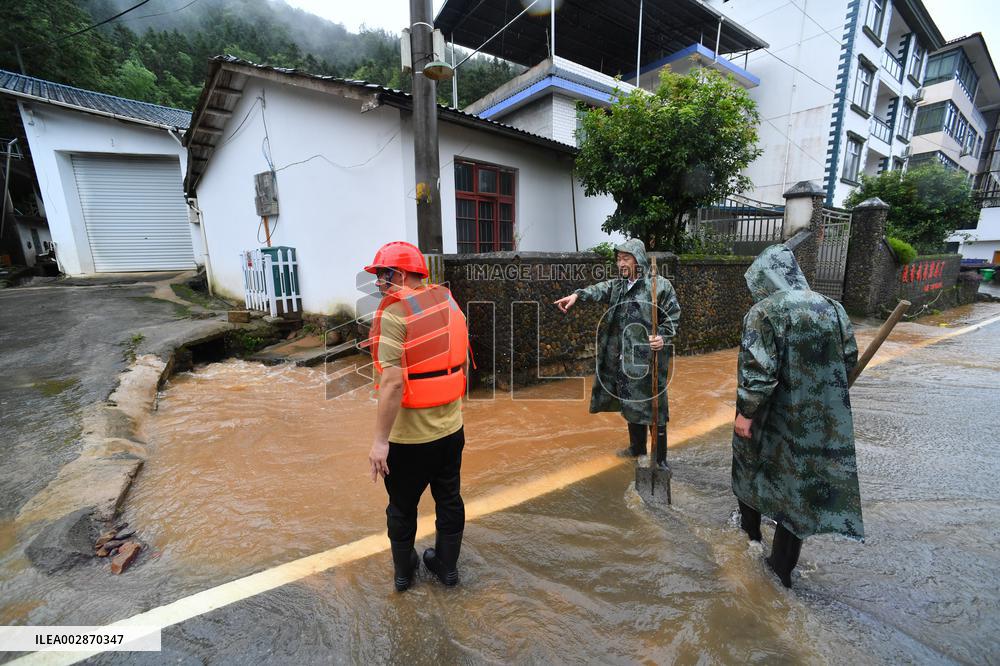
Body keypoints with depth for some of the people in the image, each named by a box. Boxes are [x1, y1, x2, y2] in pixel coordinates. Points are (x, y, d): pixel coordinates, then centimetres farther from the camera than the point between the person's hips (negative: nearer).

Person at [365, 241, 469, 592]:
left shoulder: (394, 313, -19)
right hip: (451, 428, 6)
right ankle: (447, 564, 41)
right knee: (449, 499, 22)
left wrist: (380, 440, -19)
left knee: (402, 506, 19)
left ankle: (403, 571, 40)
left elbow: (393, 382, -26)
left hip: (409, 435, -5)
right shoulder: (449, 302, 3)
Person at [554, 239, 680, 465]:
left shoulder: (660, 285, -6)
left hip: (648, 358, -5)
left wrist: (663, 336, -18)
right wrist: (577, 295, -29)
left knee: (652, 405, 1)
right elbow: (600, 290, -10)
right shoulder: (618, 285, 8)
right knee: (630, 403, 17)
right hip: (624, 358, 6)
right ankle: (637, 447, 36)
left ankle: (660, 459, 16)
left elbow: (673, 316, -2)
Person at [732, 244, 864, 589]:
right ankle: (781, 569, 27)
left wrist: (746, 412, -14)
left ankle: (750, 530, 44)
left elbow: (757, 370, -23)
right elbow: (850, 359, 10)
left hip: (774, 418, -5)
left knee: (751, 467, 23)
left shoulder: (764, 312, -18)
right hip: (823, 422, 5)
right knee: (800, 486, 15)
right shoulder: (832, 308, 2)